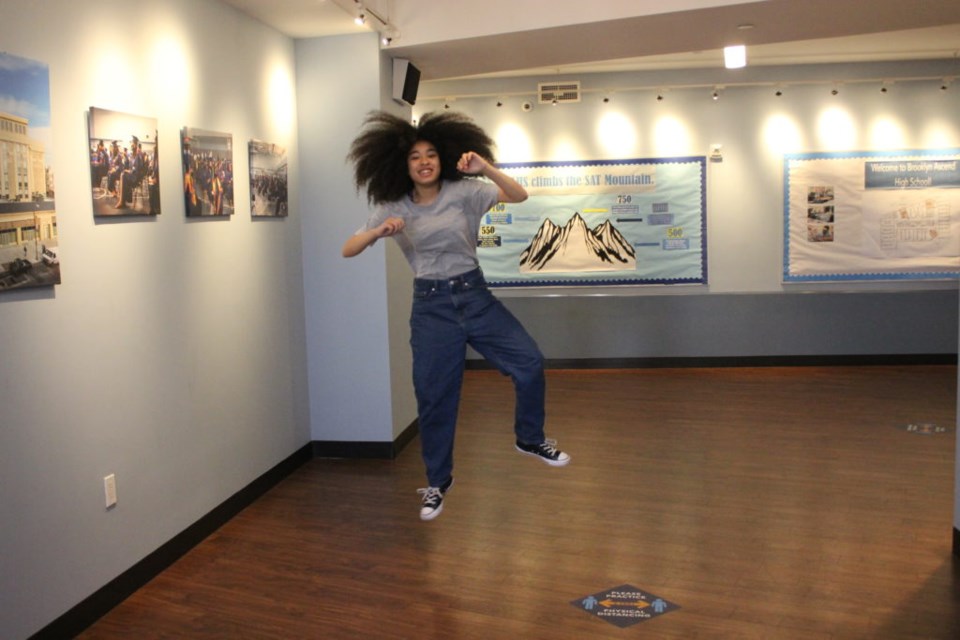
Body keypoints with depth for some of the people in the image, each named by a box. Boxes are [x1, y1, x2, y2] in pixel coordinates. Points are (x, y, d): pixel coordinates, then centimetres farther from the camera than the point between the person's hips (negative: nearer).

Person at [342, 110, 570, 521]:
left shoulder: (462, 192, -3)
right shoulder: (392, 209, 0)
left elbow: (519, 197, -13)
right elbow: (347, 251, -4)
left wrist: (485, 168, -29)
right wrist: (378, 232, -24)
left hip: (475, 296, 1)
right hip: (431, 306, 0)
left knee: (530, 363, -5)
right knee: (434, 396, 3)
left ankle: (530, 439, 21)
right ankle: (438, 482, 22)